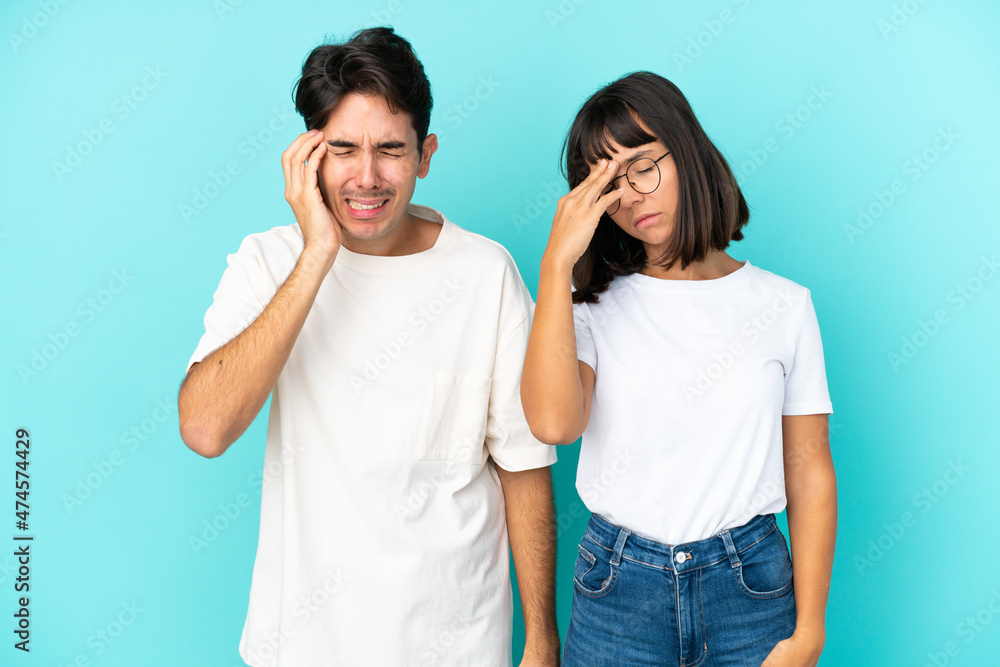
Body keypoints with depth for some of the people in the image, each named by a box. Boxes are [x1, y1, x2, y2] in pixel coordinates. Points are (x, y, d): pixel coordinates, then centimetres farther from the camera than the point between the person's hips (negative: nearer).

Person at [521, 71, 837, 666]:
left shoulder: (784, 305, -1)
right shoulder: (594, 304, -3)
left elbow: (810, 476, 1)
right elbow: (553, 422, -22)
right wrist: (558, 261, -19)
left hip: (750, 584, 1)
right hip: (617, 587, 0)